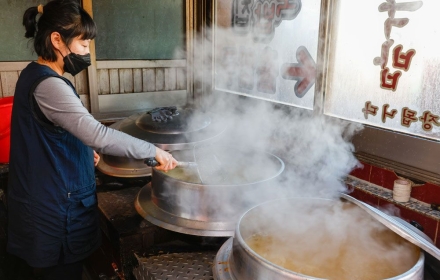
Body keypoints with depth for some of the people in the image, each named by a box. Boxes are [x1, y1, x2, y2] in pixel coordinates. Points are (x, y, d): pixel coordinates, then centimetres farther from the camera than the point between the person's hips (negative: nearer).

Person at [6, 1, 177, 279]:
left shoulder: (36, 75, 9)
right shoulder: (47, 84, -24)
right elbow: (98, 135, -34)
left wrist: (84, 150, 10)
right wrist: (153, 150, -26)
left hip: (47, 199, 10)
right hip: (57, 207, -10)